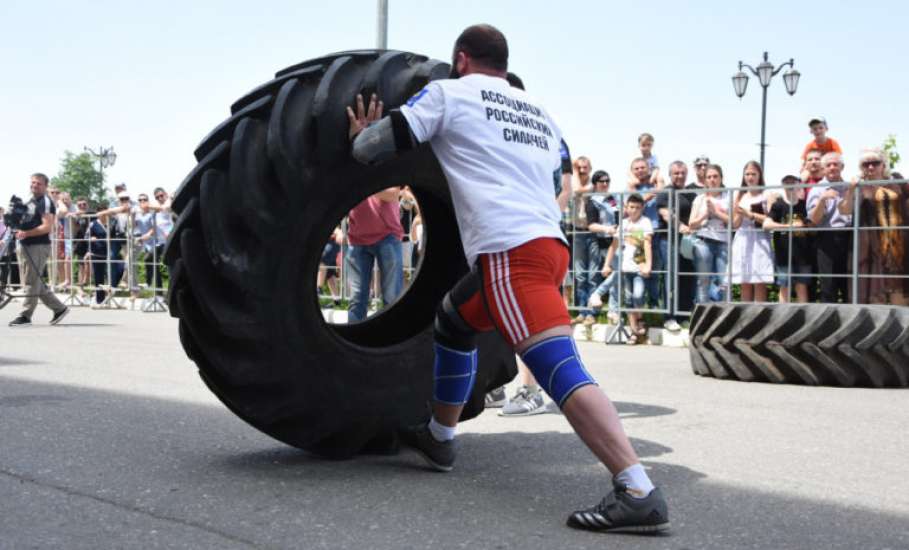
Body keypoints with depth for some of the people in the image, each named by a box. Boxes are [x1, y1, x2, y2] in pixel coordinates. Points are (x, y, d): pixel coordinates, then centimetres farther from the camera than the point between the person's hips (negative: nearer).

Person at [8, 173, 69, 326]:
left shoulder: (46, 202, -7)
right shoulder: (29, 202, 19)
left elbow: (47, 227, -17)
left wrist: (26, 233, -24)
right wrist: (18, 230, 7)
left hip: (39, 246, -9)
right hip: (25, 245, 9)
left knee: (31, 282, -6)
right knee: (35, 282, 10)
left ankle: (25, 316, -2)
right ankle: (59, 308, 17)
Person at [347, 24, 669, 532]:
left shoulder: (448, 92, 9)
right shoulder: (540, 113, 27)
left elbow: (372, 146, 6)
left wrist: (361, 138, 31)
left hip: (509, 248, -8)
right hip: (552, 242, 8)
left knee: (560, 367, -17)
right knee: (453, 322, 27)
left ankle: (639, 491, -27)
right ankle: (440, 437, 39)